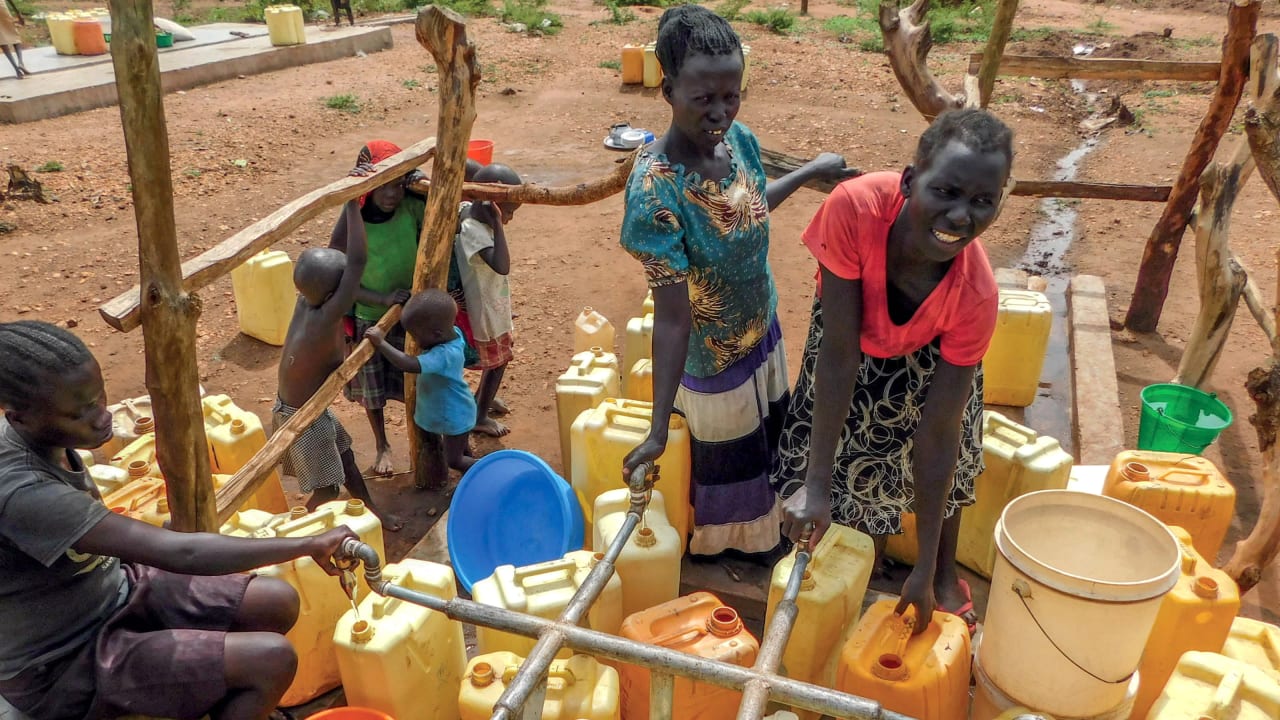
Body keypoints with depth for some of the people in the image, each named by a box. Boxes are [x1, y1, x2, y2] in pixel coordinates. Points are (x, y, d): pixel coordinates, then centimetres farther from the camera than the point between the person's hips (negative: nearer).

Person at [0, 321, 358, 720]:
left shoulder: (37, 436, -7)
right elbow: (177, 553, -37)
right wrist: (309, 544, -29)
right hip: (67, 665, -8)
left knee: (279, 604, 0)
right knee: (272, 660, -21)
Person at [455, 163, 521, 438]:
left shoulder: (467, 210, -9)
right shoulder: (474, 231, -35)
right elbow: (502, 266, -48)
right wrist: (497, 223, -45)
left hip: (491, 307, 9)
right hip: (486, 312, -9)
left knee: (497, 358, 27)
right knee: (497, 361, 10)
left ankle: (482, 398, 50)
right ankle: (479, 417, 28)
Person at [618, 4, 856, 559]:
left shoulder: (739, 139, -12)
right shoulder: (655, 191, -34)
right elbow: (671, 317, -34)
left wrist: (811, 172, 19)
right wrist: (658, 429, -36)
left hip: (762, 331, 7)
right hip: (714, 358, -7)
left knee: (768, 439, 29)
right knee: (725, 459, 18)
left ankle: (759, 532, 58)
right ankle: (721, 541, 50)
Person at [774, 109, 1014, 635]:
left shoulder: (975, 296, -39)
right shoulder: (854, 208, -44)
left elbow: (937, 435, -30)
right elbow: (839, 353, -37)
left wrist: (925, 570, -23)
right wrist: (816, 483, -36)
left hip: (927, 354, 0)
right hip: (851, 335, 0)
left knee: (945, 452, 7)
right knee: (851, 443, 7)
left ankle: (945, 575, 35)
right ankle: (870, 539, 39)